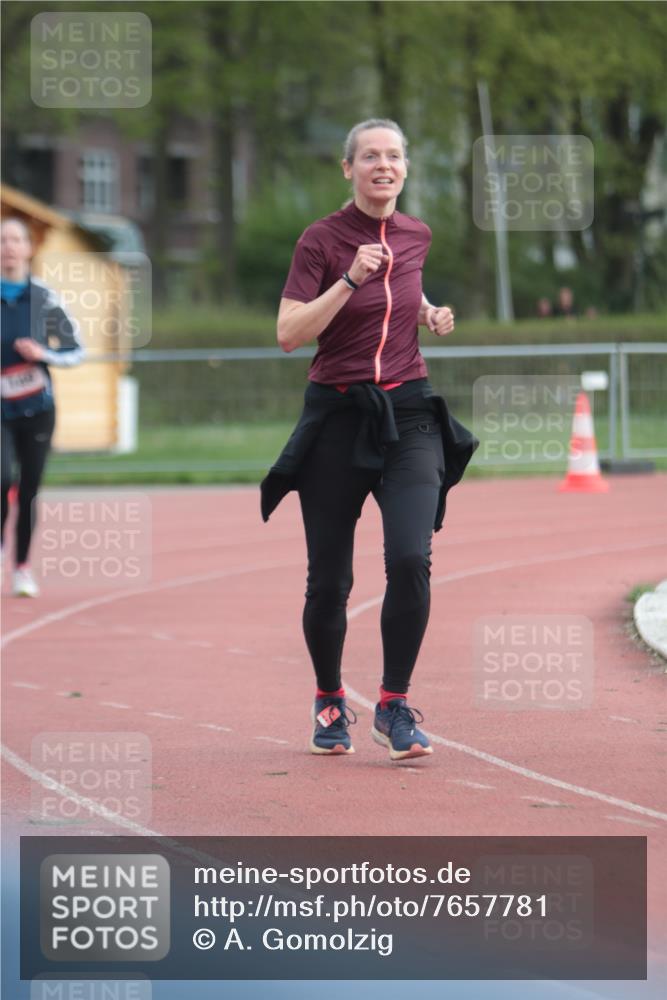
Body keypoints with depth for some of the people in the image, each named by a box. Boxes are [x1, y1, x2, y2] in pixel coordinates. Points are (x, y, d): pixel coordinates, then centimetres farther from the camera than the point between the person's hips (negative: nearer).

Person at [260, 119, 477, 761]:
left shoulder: (416, 235, 7)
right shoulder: (322, 239, -6)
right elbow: (288, 334, -14)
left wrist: (430, 314, 8)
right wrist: (351, 279, -22)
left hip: (408, 416, 2)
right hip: (338, 417, -2)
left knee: (410, 559, -17)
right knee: (329, 580, 4)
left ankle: (394, 706, -4)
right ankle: (329, 703, 28)